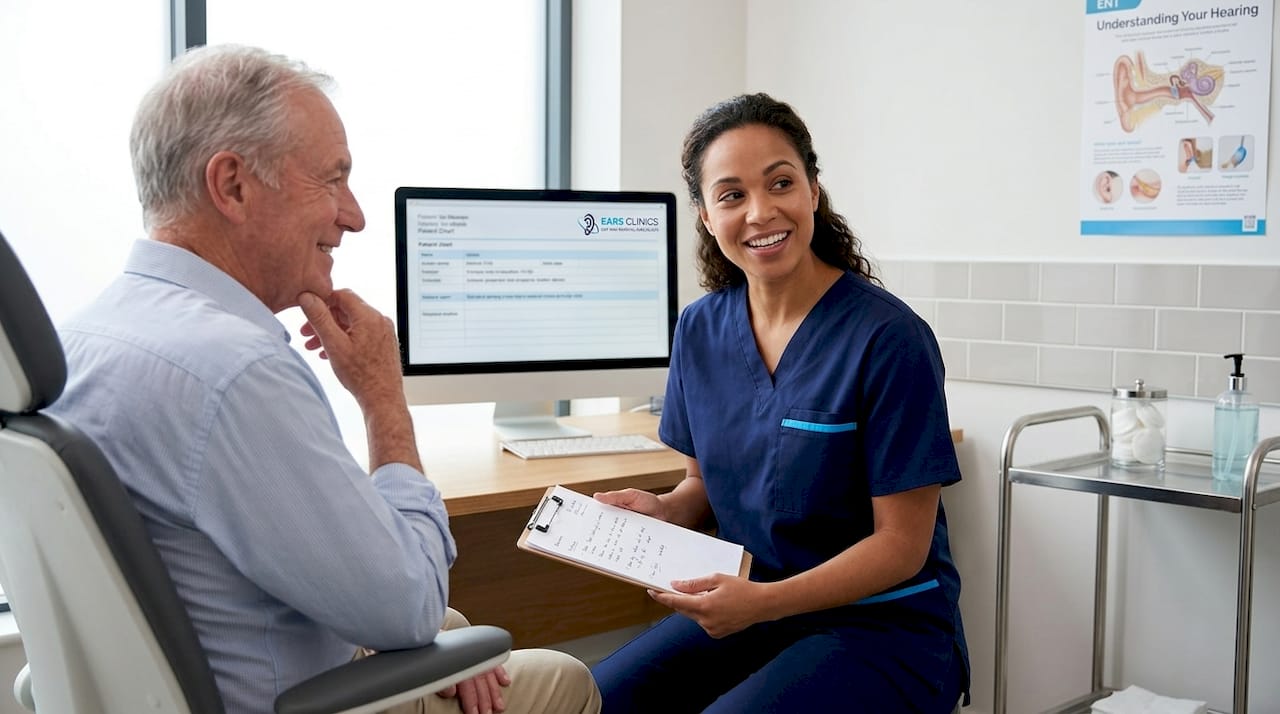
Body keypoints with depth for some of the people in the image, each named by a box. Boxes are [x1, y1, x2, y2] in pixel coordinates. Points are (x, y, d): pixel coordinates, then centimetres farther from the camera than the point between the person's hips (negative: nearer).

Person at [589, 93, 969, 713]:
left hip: (884, 626, -4)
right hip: (744, 607, 5)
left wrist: (763, 601, -27)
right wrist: (661, 509, -8)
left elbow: (902, 543, -14)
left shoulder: (888, 339, -17)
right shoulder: (701, 330, 1)